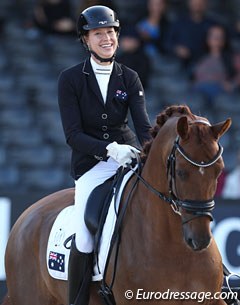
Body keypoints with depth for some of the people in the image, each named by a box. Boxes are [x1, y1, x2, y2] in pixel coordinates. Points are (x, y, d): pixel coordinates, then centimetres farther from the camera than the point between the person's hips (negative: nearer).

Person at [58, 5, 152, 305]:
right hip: (90, 165, -2)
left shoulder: (129, 78, 6)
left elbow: (143, 125, -4)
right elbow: (73, 135, -9)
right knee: (84, 238, -21)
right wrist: (110, 150, -24)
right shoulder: (70, 79, -2)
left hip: (129, 155, 3)